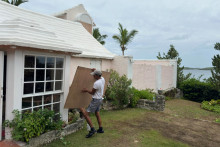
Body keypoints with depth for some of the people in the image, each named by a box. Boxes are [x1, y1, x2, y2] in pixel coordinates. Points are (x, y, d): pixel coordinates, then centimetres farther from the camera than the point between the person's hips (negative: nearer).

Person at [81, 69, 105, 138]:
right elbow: (99, 76, 27)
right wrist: (95, 71, 20)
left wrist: (86, 90, 2)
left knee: (86, 114, -4)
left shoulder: (96, 83, -26)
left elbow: (92, 92, -14)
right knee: (97, 114, 20)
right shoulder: (102, 79, 0)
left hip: (96, 100, -10)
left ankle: (92, 129, -1)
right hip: (100, 99, 10)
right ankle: (100, 129, 30)